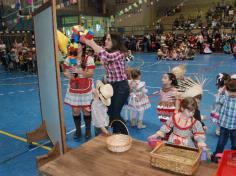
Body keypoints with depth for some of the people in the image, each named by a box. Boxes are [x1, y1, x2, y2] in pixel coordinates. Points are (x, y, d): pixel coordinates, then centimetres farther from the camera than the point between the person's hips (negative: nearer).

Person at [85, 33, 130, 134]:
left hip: (121, 86, -7)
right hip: (110, 85, 8)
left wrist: (91, 44, -37)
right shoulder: (106, 52, 7)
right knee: (110, 112, 11)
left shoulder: (120, 53, -20)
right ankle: (116, 133, 32)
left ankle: (125, 135, 18)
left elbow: (107, 56, -37)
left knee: (115, 113, -4)